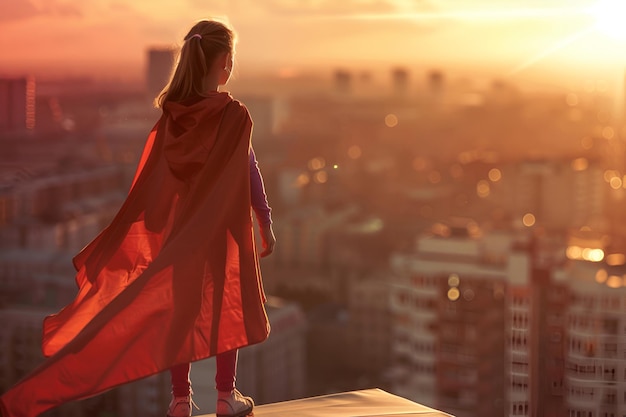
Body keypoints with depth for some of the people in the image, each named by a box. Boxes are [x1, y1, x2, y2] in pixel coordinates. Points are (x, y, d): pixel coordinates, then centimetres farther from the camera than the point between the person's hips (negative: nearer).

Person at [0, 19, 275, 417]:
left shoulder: (171, 115, -2)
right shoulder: (234, 114, -15)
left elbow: (150, 183, 1)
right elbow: (250, 174, -11)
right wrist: (266, 223, 0)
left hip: (180, 228, 4)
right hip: (225, 228, -4)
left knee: (180, 309, 10)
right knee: (226, 307, 10)